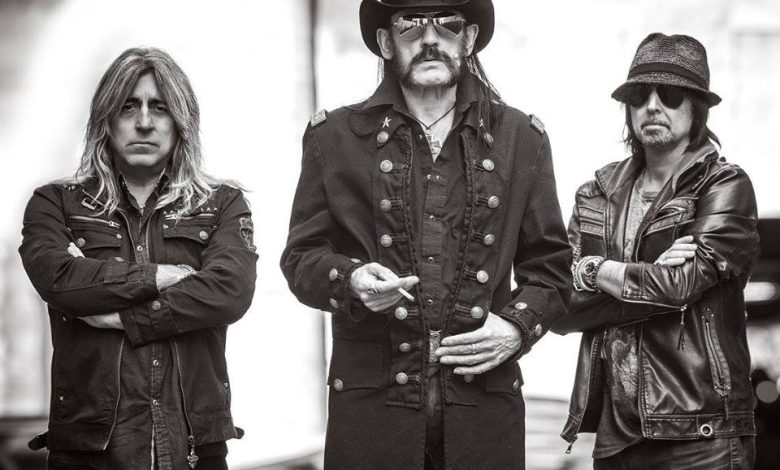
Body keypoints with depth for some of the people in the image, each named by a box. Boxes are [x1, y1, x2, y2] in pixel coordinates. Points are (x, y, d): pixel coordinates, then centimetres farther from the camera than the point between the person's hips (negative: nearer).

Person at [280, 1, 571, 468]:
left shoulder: (521, 137, 11)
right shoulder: (335, 136, 8)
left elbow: (549, 266, 14)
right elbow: (301, 257, 6)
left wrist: (519, 326, -4)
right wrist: (352, 280, -15)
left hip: (485, 403, 1)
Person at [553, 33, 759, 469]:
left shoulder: (726, 187, -1)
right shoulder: (598, 194, 12)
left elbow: (680, 284, -16)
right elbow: (560, 310, 2)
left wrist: (596, 272, -3)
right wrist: (650, 277, -11)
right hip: (614, 429, 4)